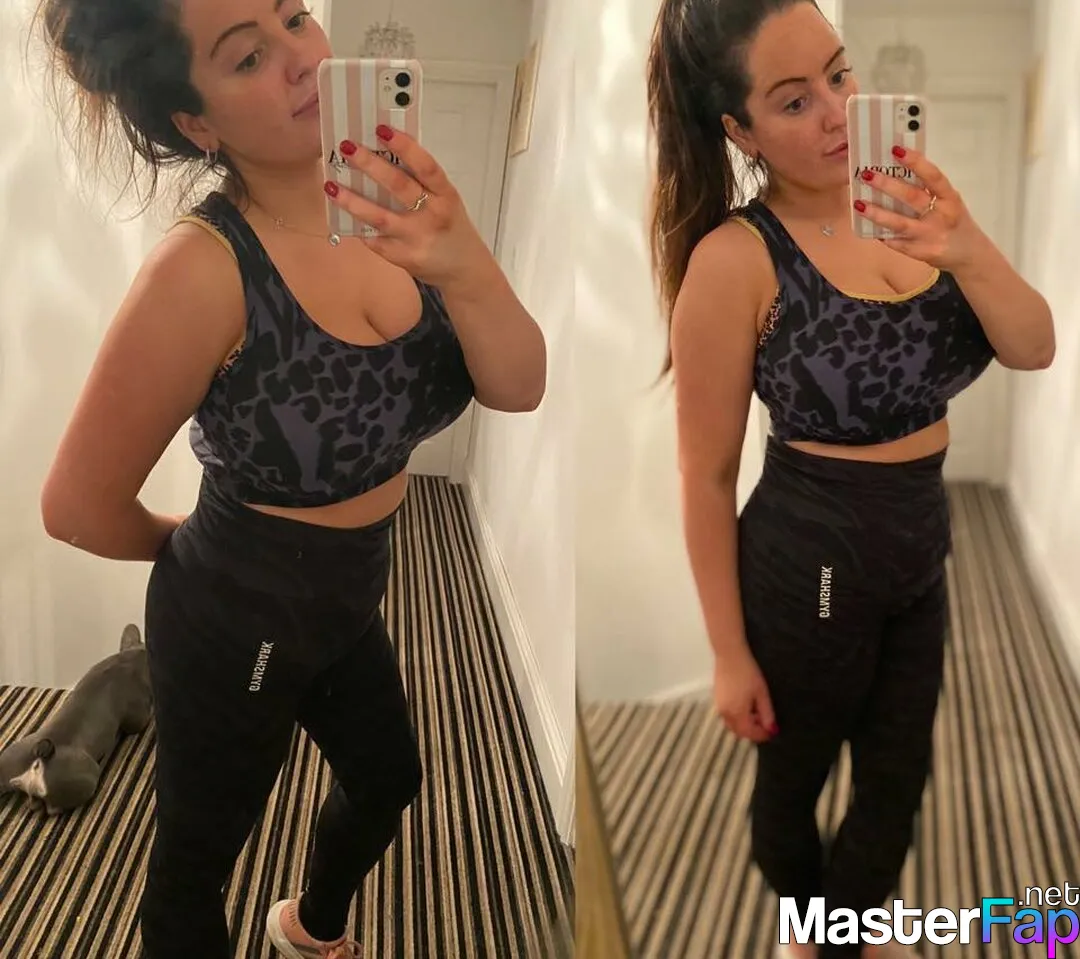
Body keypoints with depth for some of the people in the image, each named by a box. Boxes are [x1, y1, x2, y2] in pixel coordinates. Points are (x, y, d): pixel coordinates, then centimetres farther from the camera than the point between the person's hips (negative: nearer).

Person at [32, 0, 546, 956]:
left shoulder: (383, 199, -11)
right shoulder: (203, 268, -29)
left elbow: (518, 387, -18)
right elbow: (79, 505, -21)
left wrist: (465, 265, -38)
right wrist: (201, 547, -2)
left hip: (348, 596, 7)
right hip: (238, 618, -7)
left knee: (388, 780, 30)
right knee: (199, 852, 18)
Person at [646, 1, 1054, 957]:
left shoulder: (905, 198, -6)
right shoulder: (736, 258, -22)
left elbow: (1034, 349, -11)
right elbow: (708, 477, -16)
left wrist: (969, 251, -31)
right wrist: (730, 653, -10)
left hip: (922, 550, 6)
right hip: (810, 566, -5)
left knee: (898, 785, 24)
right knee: (793, 785, 21)